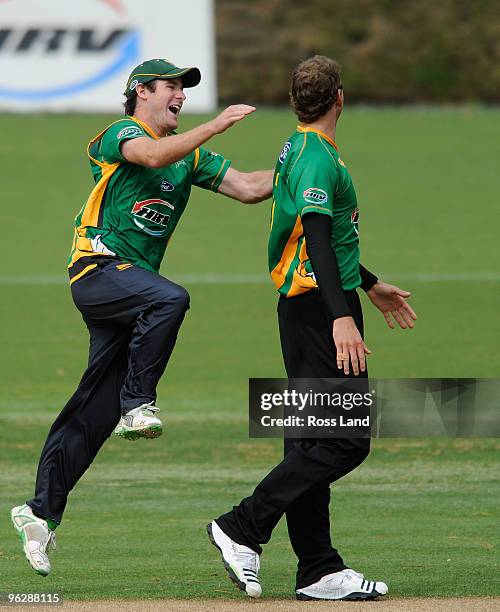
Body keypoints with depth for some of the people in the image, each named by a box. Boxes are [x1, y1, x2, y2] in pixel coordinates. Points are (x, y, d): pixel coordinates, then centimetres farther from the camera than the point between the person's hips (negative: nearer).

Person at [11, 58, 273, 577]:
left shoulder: (190, 156, 20)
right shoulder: (120, 134, -2)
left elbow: (248, 187, 13)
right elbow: (153, 155, -24)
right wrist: (214, 126, -27)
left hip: (130, 287, 7)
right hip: (97, 269, -7)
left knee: (95, 411, 3)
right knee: (169, 298, -36)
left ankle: (41, 512, 7)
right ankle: (137, 405, -29)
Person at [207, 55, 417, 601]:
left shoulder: (296, 151, 17)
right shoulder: (318, 158, -14)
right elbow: (318, 239, -26)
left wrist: (371, 286, 39)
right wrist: (342, 316, -36)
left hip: (303, 307, 11)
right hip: (320, 306, -11)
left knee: (311, 442, 8)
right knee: (344, 440, -11)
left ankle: (319, 570, 9)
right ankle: (243, 529, -10)